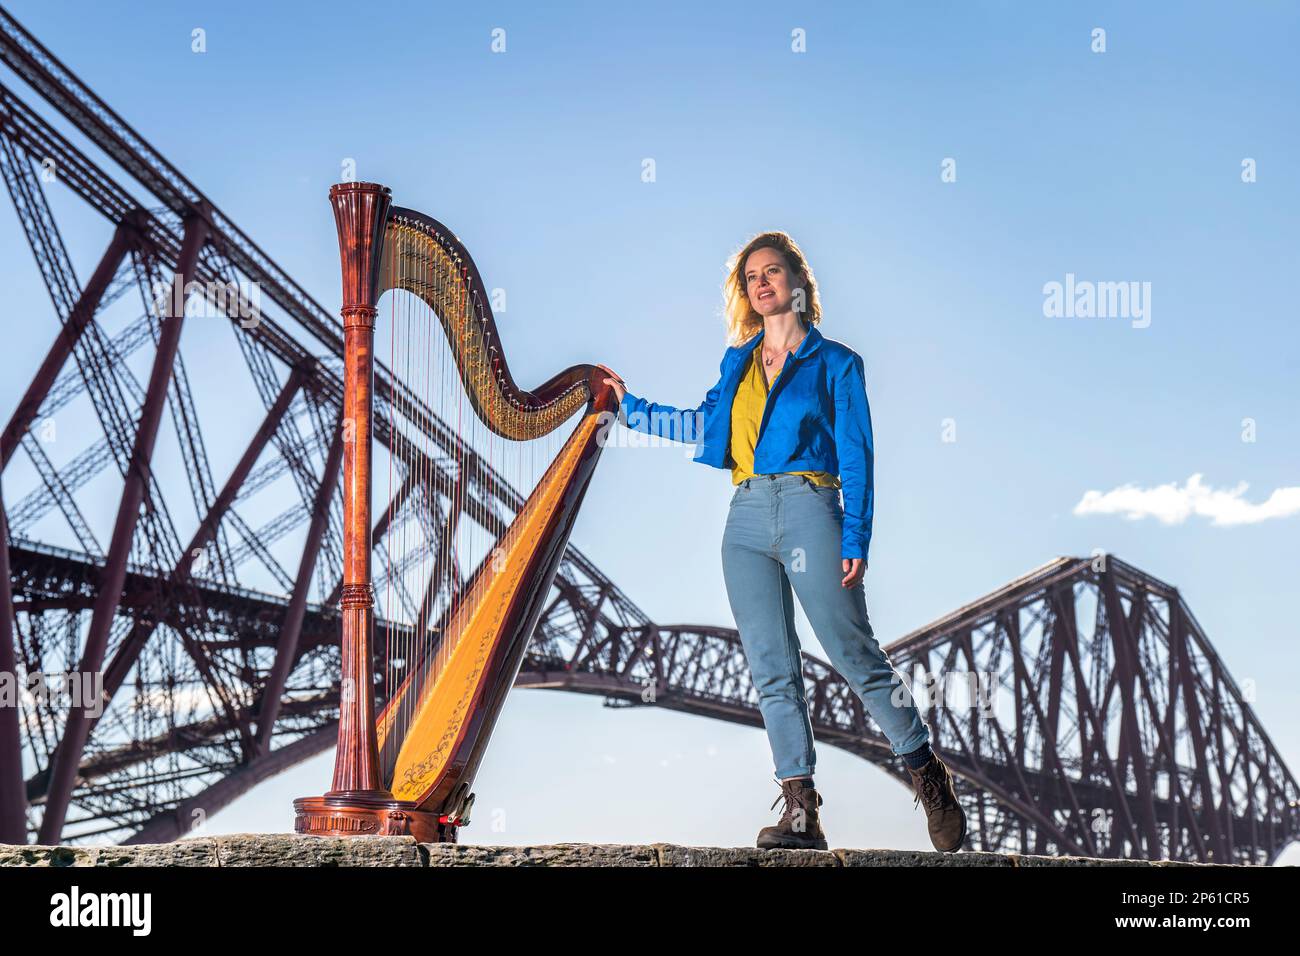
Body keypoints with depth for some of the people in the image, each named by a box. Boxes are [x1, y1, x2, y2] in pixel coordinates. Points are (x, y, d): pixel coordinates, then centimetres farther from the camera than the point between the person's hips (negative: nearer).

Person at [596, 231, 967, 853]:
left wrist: (855, 540, -7)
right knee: (772, 671, -2)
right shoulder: (738, 362, 20)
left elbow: (856, 457, 2)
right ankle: (800, 811, -2)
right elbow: (705, 425, 31)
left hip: (808, 508, -5)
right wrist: (630, 406, 34)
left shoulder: (834, 361, 6)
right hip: (746, 517, 5)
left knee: (855, 654, -8)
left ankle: (928, 774, 7)